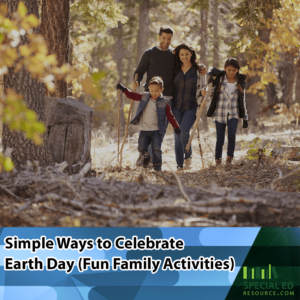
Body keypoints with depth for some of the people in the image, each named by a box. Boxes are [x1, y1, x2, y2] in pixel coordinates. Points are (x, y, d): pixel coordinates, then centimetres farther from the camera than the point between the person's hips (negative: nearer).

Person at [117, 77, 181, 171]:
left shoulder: (164, 102, -3)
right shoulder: (144, 97, 4)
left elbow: (170, 116, 0)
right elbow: (133, 96, 12)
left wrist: (176, 127, -4)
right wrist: (124, 89, 3)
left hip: (157, 130, -2)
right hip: (144, 129, 3)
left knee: (156, 150, -8)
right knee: (142, 149, 2)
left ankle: (157, 168, 3)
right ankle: (145, 157, 34)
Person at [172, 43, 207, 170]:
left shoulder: (199, 69, 4)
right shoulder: (175, 70, 9)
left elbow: (203, 87, 10)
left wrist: (202, 92, -12)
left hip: (191, 107, -2)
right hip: (176, 107, 2)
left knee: (184, 131, -20)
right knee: (177, 136, 1)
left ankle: (188, 156, 5)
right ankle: (180, 165, 8)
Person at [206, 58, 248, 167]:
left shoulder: (240, 82, 6)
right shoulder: (218, 79, -1)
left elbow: (242, 101, 11)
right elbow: (211, 94, 14)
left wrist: (245, 118, 10)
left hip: (233, 114, 1)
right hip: (220, 114, -1)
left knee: (232, 135, -21)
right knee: (220, 139, 0)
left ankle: (229, 158, -7)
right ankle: (218, 159, 18)